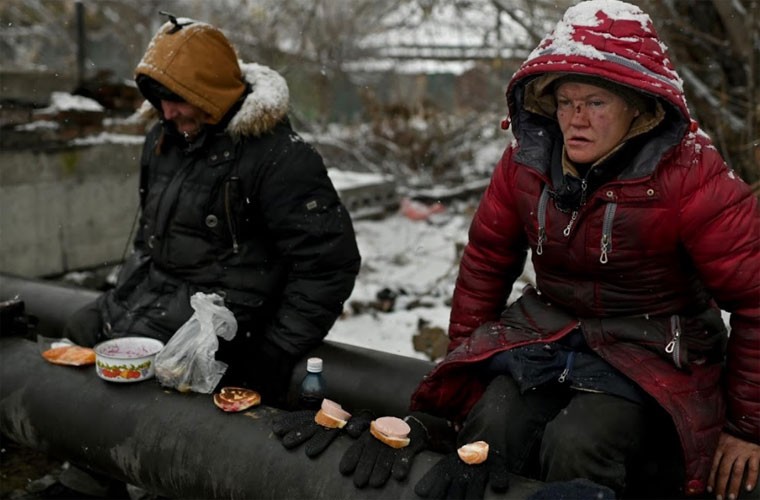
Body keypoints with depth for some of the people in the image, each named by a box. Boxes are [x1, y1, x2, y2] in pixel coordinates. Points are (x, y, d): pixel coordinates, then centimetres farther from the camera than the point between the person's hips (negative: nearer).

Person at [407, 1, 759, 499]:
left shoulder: (690, 175, -16)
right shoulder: (527, 159, -3)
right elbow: (486, 258, 8)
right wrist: (464, 355, 11)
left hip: (651, 350, -3)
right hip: (547, 330, 4)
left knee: (575, 448, -29)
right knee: (489, 434, -22)